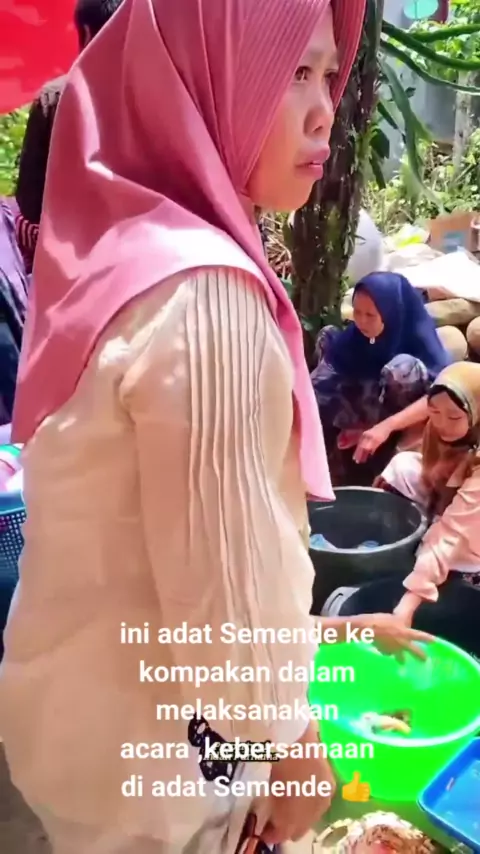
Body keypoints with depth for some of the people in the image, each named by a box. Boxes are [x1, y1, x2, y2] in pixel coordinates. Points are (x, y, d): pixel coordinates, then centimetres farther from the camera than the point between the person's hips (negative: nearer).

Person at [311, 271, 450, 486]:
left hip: (405, 429, -4)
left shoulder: (418, 336, -25)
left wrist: (386, 426, -46)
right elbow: (322, 384, -14)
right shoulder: (353, 336, -13)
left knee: (402, 366, -34)